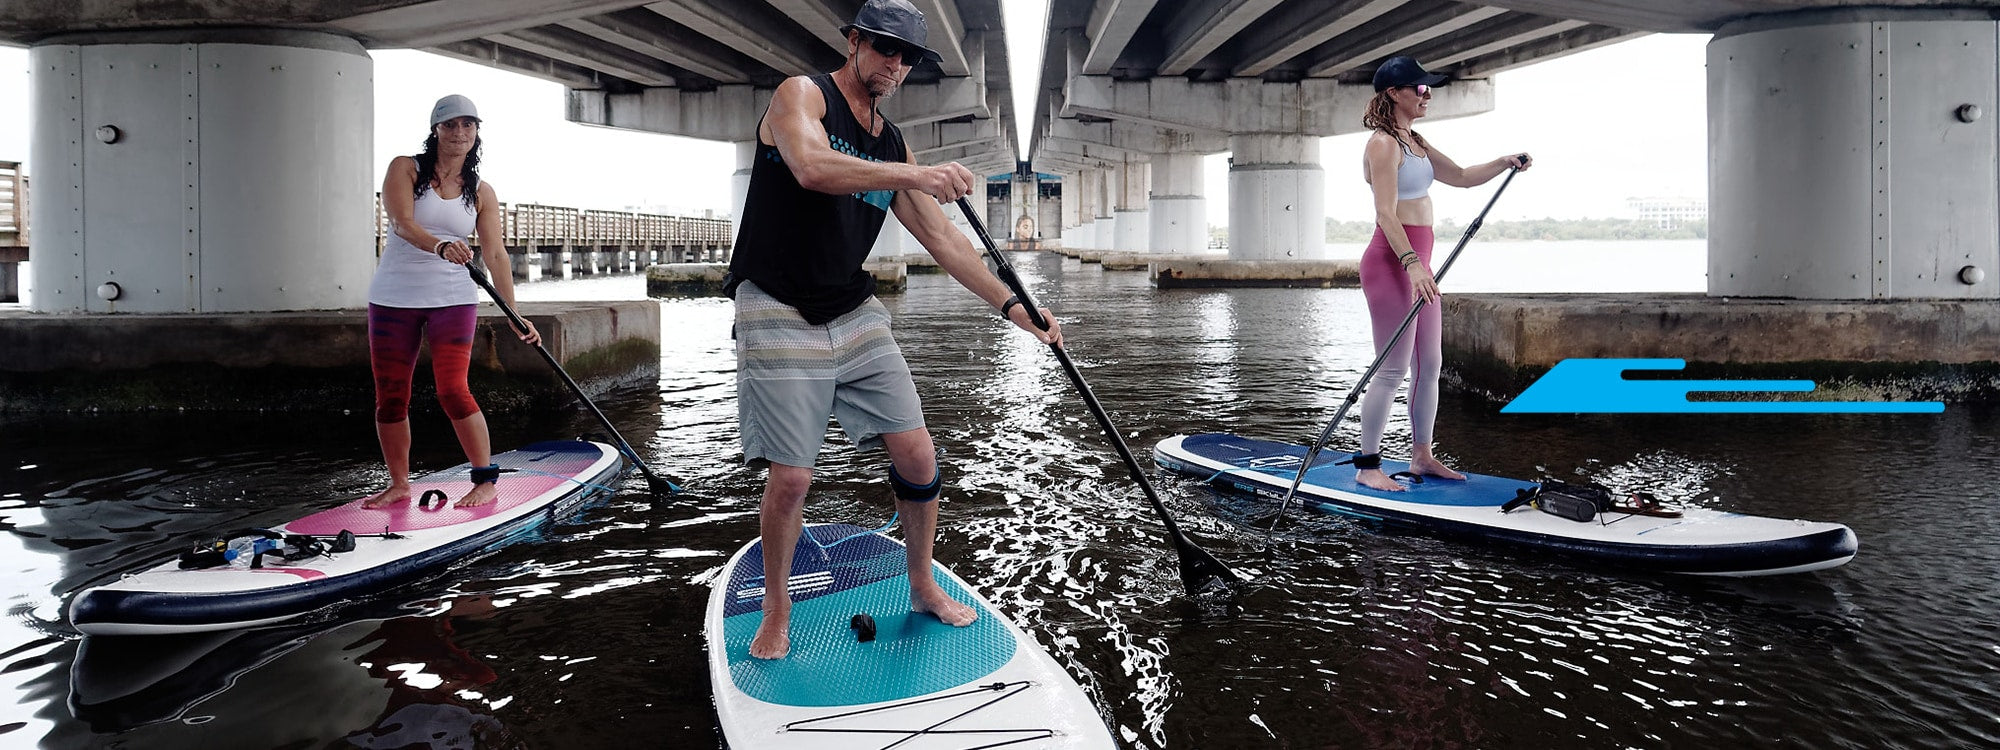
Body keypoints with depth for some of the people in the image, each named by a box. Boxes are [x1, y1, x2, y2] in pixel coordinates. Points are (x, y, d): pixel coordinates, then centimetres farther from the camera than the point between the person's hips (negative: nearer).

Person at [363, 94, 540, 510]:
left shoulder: (481, 192, 4)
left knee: (453, 390, -12)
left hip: (453, 299, 0)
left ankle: (487, 480, 0)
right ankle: (399, 484, 19)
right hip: (394, 298, 1)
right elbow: (403, 224, -16)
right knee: (390, 396, 4)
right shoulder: (405, 169, -1)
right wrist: (441, 247, -37)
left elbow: (496, 255, -1)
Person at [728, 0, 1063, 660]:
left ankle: (923, 586, 22)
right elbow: (811, 167, -28)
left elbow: (943, 239, 13)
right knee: (791, 479, -7)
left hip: (857, 315, 6)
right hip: (780, 317, -6)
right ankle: (776, 611, 17)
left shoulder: (893, 145, 13)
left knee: (917, 455, 1)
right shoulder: (802, 94, -5)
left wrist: (1013, 307, 7)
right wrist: (916, 176, -34)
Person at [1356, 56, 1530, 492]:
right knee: (1392, 370, -7)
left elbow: (1462, 177, 26)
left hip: (1416, 261, 10)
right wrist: (1410, 262, -30)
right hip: (1391, 261, -10)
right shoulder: (1384, 144, -12)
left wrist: (1505, 163, 10)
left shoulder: (1414, 142, 18)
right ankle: (1367, 466, 1)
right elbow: (1386, 213, -21)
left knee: (1430, 365, 12)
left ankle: (1421, 456, 23)